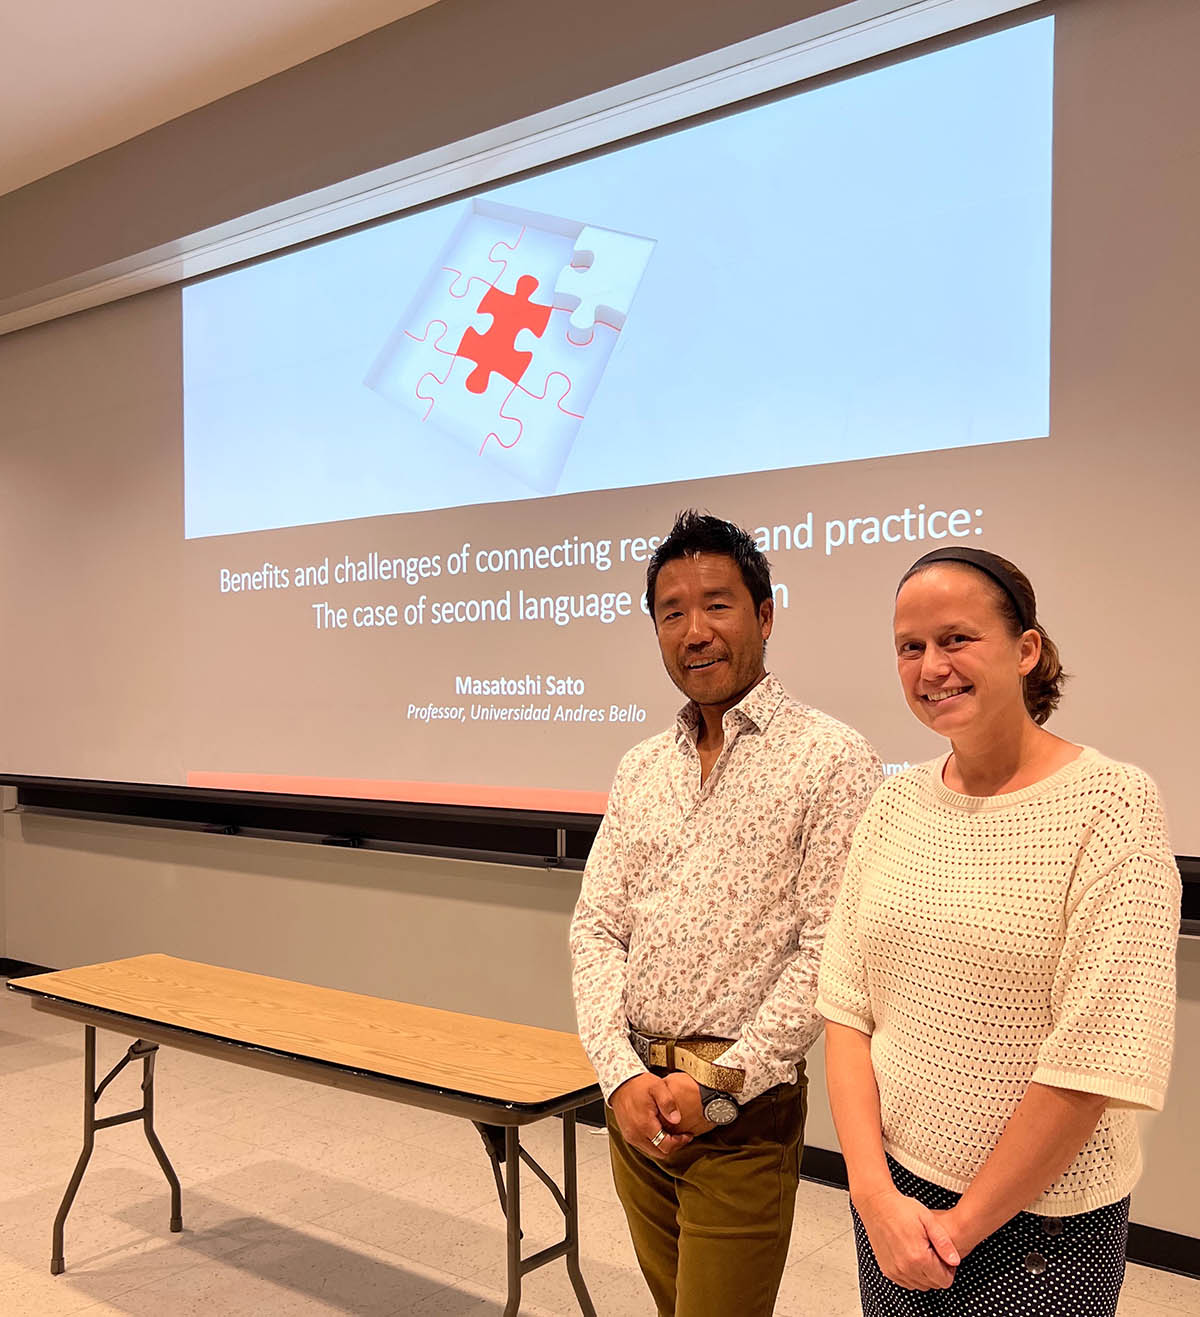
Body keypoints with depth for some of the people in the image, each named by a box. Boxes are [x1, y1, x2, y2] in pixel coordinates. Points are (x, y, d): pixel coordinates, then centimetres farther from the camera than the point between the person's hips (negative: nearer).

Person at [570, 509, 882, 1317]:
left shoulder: (832, 760, -10)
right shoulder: (641, 770, 8)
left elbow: (829, 952, -15)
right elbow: (596, 927, 5)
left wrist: (716, 1083, -15)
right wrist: (623, 1073, -7)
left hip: (745, 1109, -5)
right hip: (636, 1101, 6)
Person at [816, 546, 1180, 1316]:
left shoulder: (1112, 805, -16)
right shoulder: (897, 804, -1)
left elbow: (1097, 1063, -18)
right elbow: (847, 1007, -1)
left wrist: (963, 1225, -12)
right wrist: (875, 1192, -11)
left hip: (1037, 1217, -4)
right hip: (889, 1188, 4)